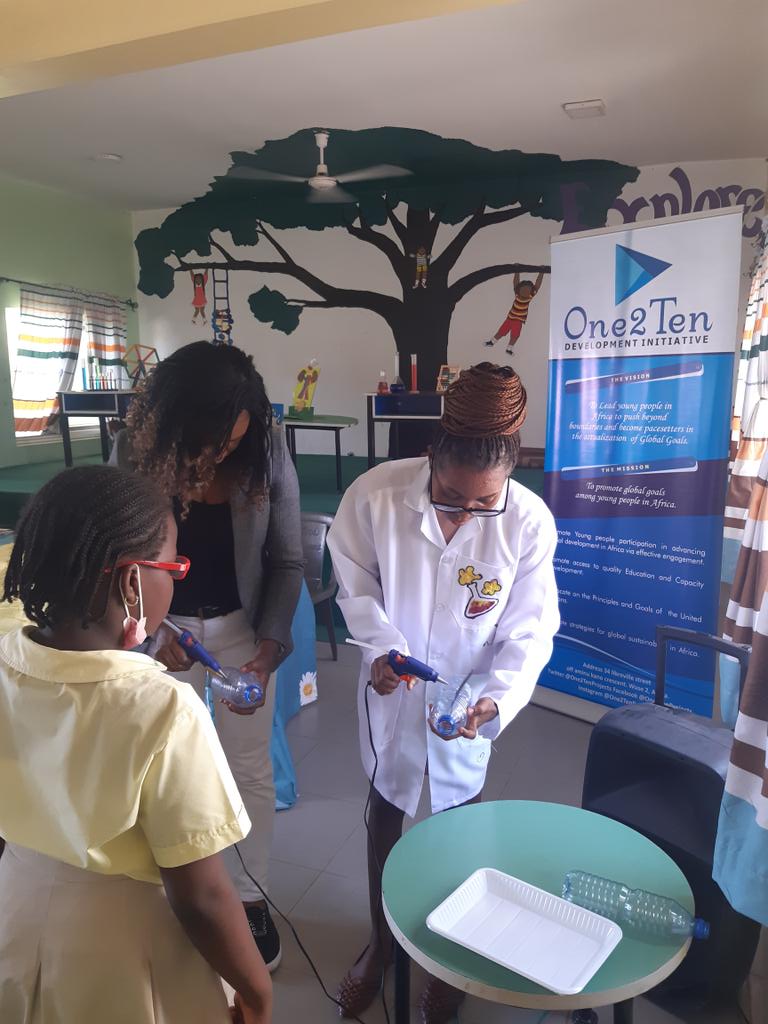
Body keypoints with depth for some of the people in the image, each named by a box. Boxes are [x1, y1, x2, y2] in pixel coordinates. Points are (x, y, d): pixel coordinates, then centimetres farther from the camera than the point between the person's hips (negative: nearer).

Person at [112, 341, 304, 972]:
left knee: (250, 768, 10)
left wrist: (270, 641, -17)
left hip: (243, 628, 0)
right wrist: (153, 633, -18)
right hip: (164, 630, 1)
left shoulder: (267, 452, -16)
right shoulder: (135, 454, -14)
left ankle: (252, 898, 33)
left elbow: (287, 561, -9)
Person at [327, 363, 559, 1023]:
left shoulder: (530, 521, -23)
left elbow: (530, 630, -14)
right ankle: (381, 938, 50)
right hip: (392, 686, 1)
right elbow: (356, 585, -9)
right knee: (386, 809, 21)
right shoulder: (374, 494, -24)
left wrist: (497, 699, -28)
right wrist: (382, 646, -24)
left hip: (469, 695, 0)